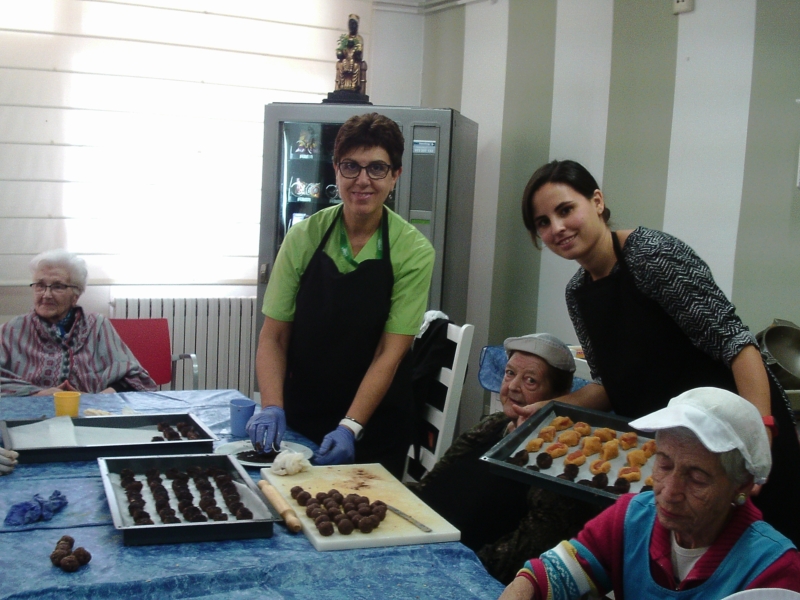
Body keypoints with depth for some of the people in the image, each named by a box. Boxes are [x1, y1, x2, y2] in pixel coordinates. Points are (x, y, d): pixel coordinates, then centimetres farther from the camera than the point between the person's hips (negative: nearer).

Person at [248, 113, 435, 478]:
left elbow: (390, 352, -15)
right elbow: (274, 335, -5)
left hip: (374, 431, -1)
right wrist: (272, 407, -19)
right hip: (299, 421, 2)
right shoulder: (304, 237, -6)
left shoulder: (414, 252, -12)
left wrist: (350, 428, -25)